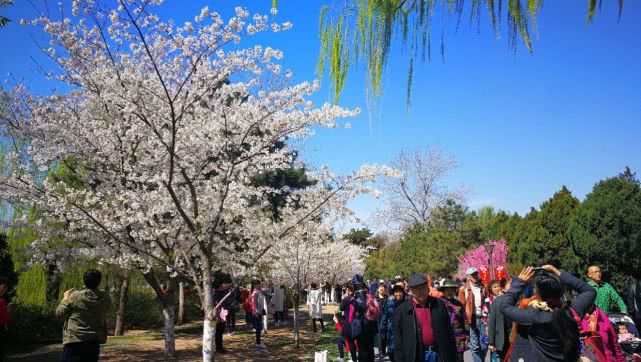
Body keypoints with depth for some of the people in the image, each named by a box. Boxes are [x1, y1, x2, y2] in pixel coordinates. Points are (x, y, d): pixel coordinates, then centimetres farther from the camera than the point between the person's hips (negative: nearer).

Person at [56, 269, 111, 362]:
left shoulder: (75, 296, -11)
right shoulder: (105, 298, -3)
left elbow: (59, 313, 0)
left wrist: (65, 298, 14)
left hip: (75, 341, -4)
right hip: (94, 342, 4)